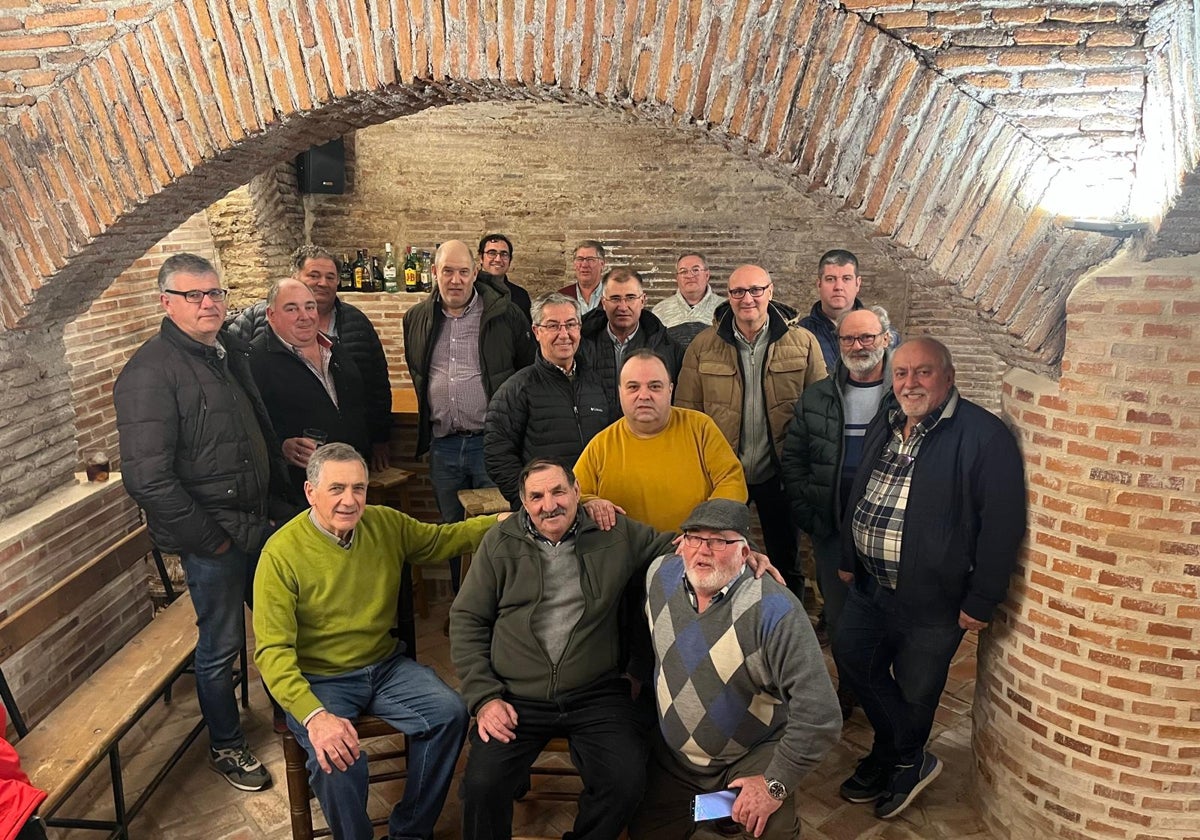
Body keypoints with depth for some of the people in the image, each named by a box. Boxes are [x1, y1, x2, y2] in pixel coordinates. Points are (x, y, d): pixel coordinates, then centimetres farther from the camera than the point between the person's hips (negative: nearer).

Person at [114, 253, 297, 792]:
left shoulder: (232, 352, 8)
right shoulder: (150, 372, -17)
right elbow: (148, 479, -22)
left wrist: (282, 503, 12)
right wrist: (208, 538, -16)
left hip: (263, 523, 7)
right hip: (213, 536, -7)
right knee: (220, 646, 8)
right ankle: (226, 746, 31)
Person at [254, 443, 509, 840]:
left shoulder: (387, 524, -3)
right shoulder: (282, 553, -18)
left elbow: (441, 540, 14)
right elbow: (273, 650, -20)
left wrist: (502, 521, -2)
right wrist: (313, 715, -35)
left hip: (386, 666, 5)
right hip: (319, 679, -4)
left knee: (450, 714, -16)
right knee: (337, 758, -30)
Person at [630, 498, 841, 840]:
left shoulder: (774, 610, -29)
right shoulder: (660, 574, -12)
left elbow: (819, 713, -29)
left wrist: (776, 784, -25)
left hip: (754, 754, -4)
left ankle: (739, 807, 5)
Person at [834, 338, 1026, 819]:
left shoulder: (983, 436, -18)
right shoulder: (884, 428, 7)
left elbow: (1002, 525, -19)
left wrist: (981, 600, -17)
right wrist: (849, 560, 18)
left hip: (933, 602, -7)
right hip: (870, 586, 7)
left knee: (914, 690, 11)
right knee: (852, 657, 14)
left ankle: (901, 761, 41)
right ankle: (912, 761, 34)